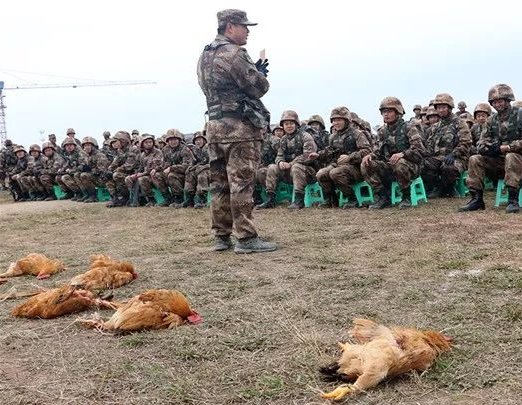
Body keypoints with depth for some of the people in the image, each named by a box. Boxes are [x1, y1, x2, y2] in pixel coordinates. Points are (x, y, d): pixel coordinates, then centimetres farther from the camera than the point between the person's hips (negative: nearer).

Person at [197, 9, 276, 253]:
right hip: (240, 126, -9)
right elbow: (259, 87, -10)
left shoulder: (204, 56, 18)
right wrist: (259, 73, 12)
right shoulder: (233, 53, -11)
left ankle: (221, 237, 15)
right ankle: (246, 238, -4)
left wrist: (254, 72, 15)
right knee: (241, 183, -7)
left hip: (215, 125, 9)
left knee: (220, 184, 10)